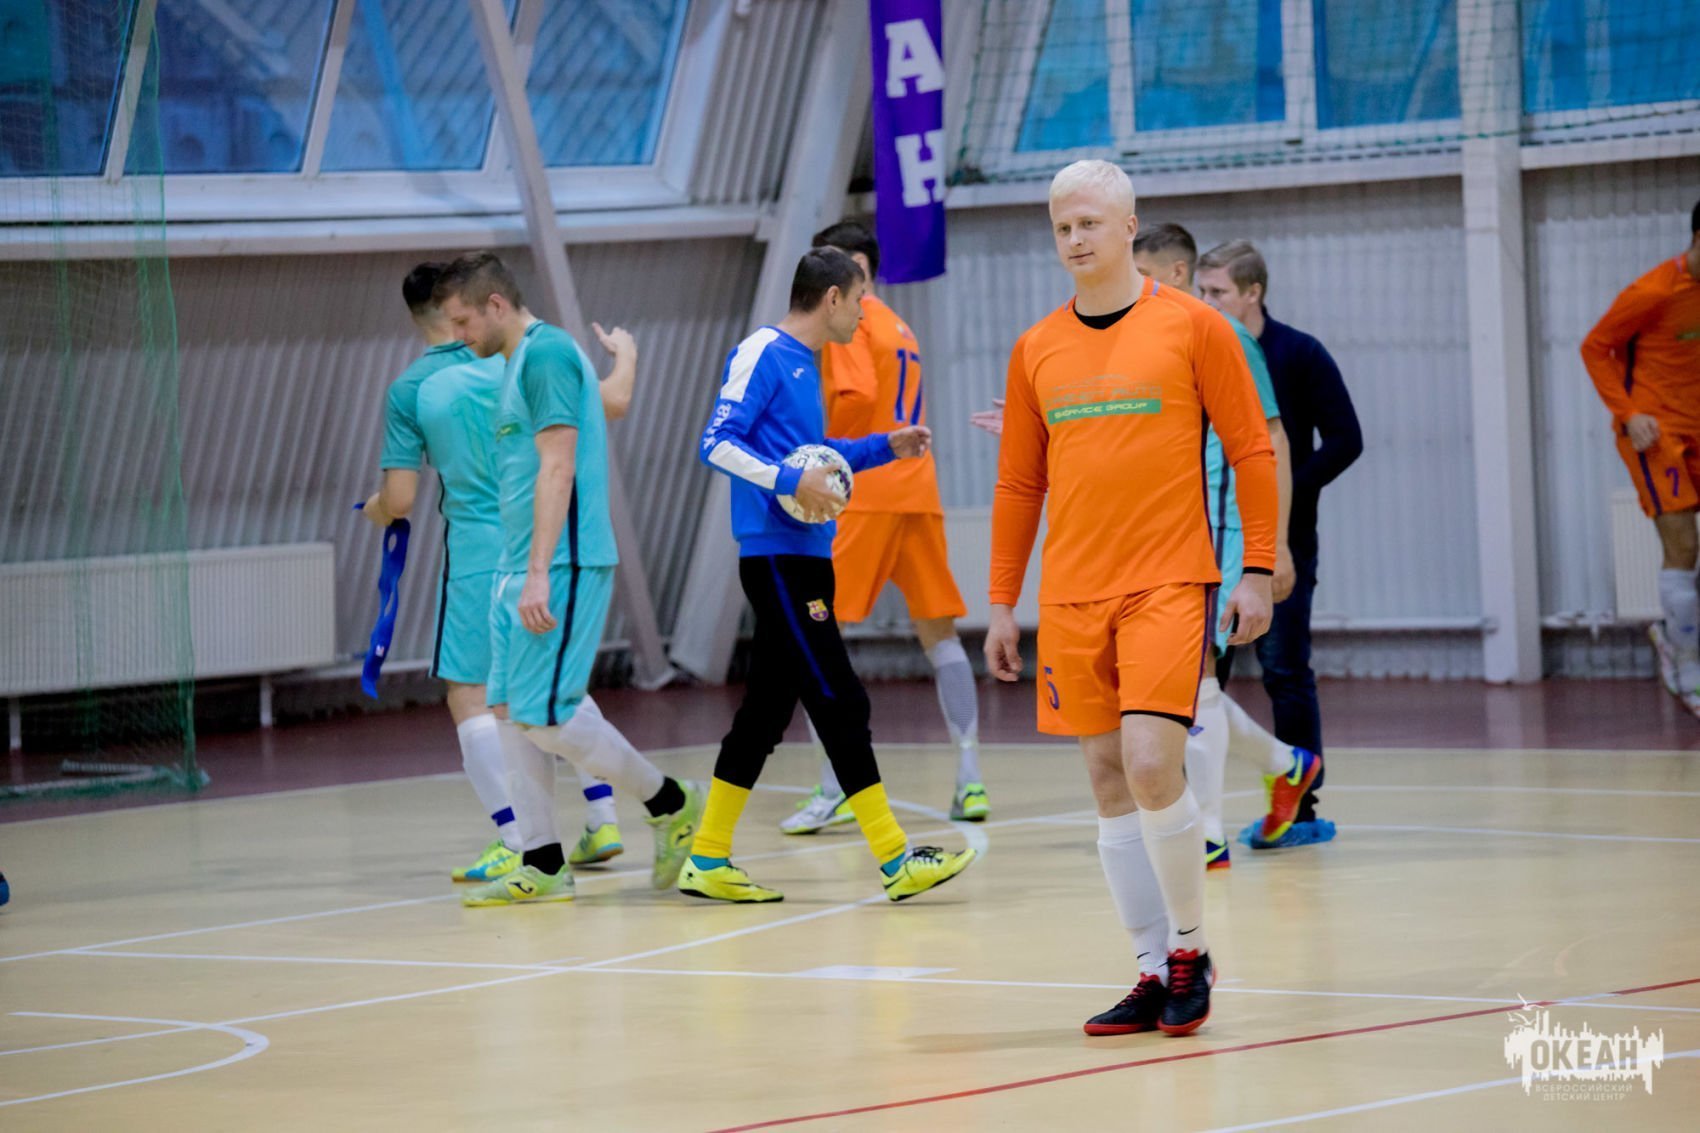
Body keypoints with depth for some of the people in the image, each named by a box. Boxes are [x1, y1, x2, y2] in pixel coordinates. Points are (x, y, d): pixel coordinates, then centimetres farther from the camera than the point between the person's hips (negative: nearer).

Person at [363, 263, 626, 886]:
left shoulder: (409, 390, -4)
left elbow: (399, 499, -5)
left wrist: (374, 512, 18)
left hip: (478, 554, -4)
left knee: (469, 695, 1)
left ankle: (514, 841, -9)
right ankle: (602, 819, 16)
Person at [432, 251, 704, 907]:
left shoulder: (546, 352, -12)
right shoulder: (524, 359, 17)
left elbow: (557, 468, -19)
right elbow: (612, 400, 34)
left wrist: (539, 574, -23)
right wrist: (625, 353, 56)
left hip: (561, 566, -10)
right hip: (519, 568, 10)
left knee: (545, 715, -13)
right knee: (511, 712, 5)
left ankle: (670, 805, 5)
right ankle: (542, 865, 8)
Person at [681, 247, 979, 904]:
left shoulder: (802, 362, 18)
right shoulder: (764, 353, -10)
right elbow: (716, 444, -16)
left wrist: (885, 447, 21)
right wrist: (789, 481, -26)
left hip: (802, 558, 10)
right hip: (777, 554, -10)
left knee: (766, 711, 10)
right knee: (839, 704, -10)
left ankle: (707, 862, 15)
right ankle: (895, 861, -10)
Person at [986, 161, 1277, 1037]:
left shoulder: (1192, 326, -1)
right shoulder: (1036, 351, 10)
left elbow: (1251, 450, 1)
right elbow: (1018, 485, 15)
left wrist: (1259, 572, -5)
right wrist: (1002, 604, 12)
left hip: (1170, 586, -4)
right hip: (1071, 596, 4)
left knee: (1151, 765, -16)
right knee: (1109, 782, 4)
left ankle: (1190, 948, 2)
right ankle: (1154, 973, 10)